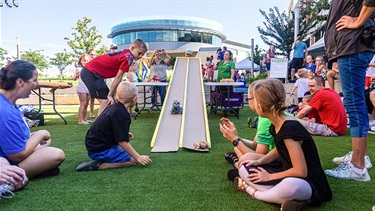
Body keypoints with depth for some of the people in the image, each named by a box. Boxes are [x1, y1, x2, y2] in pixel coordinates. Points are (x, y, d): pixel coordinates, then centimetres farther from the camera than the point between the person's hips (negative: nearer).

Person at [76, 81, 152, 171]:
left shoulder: (113, 107, 6)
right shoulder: (122, 114, -22)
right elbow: (122, 142, -23)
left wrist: (125, 134, 29)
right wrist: (139, 157, -18)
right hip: (99, 151, -10)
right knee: (133, 160, -13)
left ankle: (98, 161, 7)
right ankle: (97, 165, -16)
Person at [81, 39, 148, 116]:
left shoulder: (124, 54, 13)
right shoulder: (127, 57, -16)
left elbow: (118, 78, 10)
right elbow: (118, 78, -12)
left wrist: (113, 95, 8)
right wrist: (110, 95, -7)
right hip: (91, 72, -10)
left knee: (109, 101, 13)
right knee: (105, 101, -12)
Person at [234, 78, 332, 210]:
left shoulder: (290, 129, -27)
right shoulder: (277, 125, -1)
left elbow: (301, 171, -24)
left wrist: (270, 177, -14)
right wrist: (259, 161, 1)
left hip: (309, 183, -9)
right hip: (288, 173, 9)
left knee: (290, 186, -43)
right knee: (245, 169, 2)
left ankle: (253, 191, -14)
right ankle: (286, 199, -11)